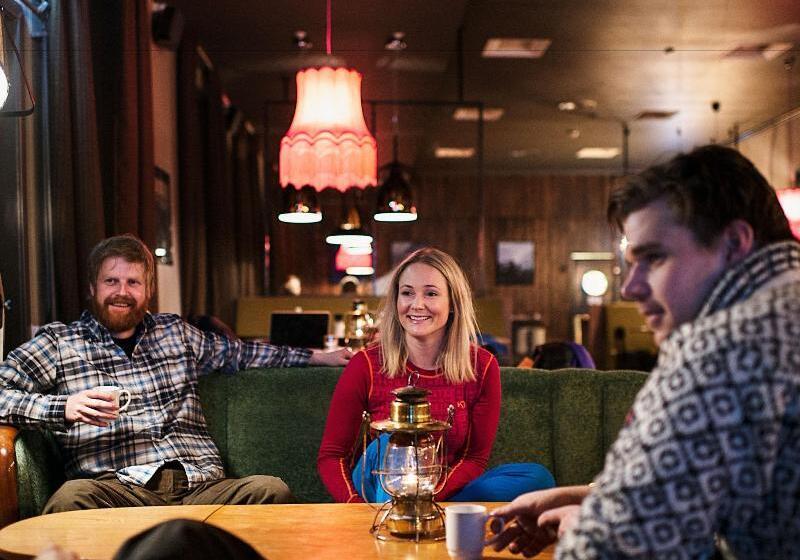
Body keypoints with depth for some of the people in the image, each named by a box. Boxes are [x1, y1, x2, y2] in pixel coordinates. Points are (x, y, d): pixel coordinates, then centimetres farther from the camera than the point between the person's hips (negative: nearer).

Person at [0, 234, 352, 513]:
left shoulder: (175, 332, 25)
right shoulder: (59, 342, 12)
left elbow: (239, 352, 36)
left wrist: (319, 357, 34)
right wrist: (63, 408, -14)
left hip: (200, 485, 4)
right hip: (119, 490, -4)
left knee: (272, 490, -27)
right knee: (69, 499, -39)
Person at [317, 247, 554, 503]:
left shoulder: (482, 366, -4)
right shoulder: (366, 365, -8)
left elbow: (475, 457, -3)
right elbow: (331, 455, -5)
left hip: (448, 493, 3)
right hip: (378, 490, -2)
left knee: (537, 476, -23)